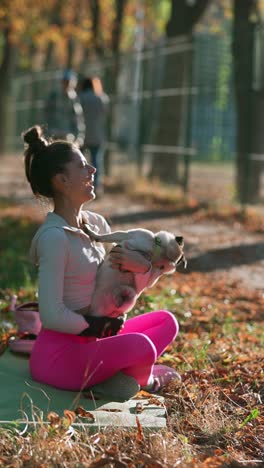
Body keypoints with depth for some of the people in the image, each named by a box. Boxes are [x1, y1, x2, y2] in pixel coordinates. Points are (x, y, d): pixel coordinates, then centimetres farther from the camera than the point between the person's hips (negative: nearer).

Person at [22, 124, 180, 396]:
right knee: (140, 344, -28)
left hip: (90, 340, 9)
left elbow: (135, 285, 11)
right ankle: (141, 379, 5)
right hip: (60, 354, -9)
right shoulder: (54, 236, -20)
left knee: (166, 321, 13)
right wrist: (94, 326, -10)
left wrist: (142, 266, -12)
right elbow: (52, 316, -25)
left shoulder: (96, 224, 5)